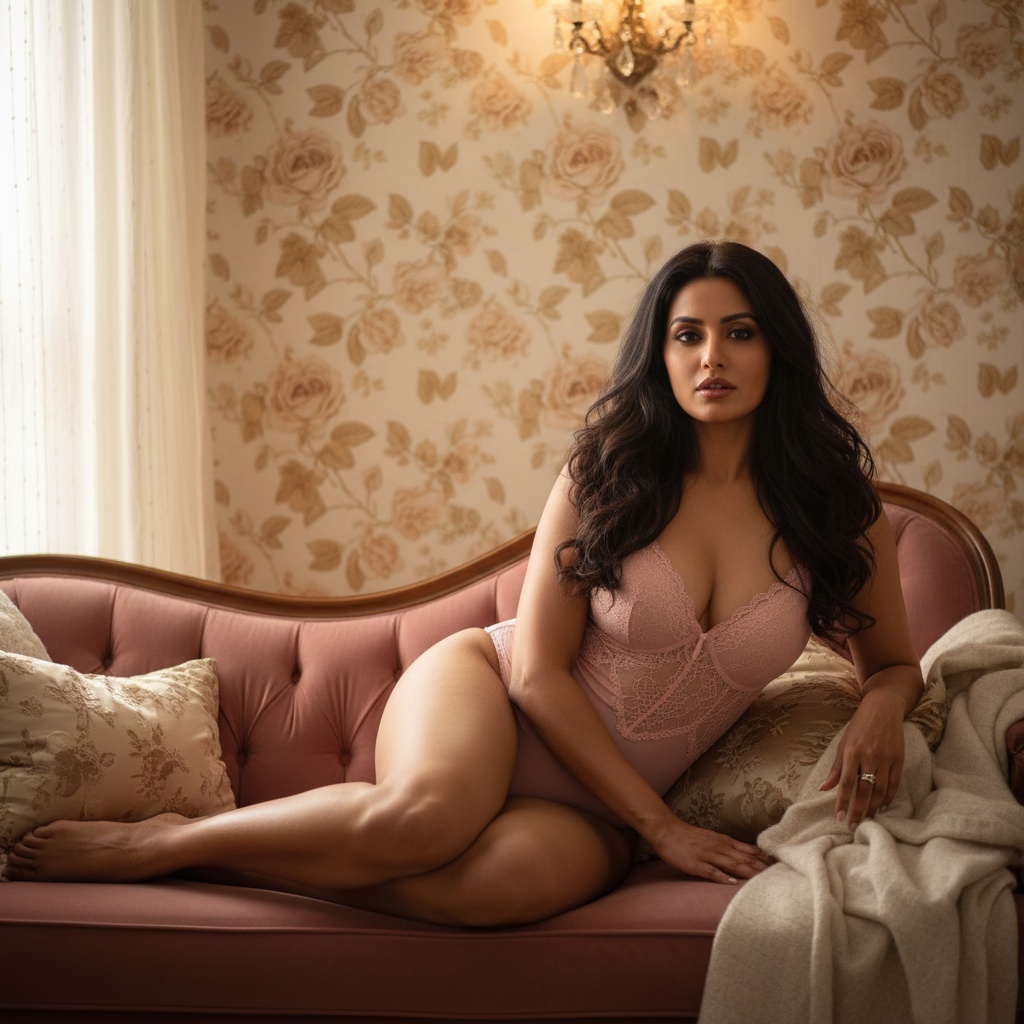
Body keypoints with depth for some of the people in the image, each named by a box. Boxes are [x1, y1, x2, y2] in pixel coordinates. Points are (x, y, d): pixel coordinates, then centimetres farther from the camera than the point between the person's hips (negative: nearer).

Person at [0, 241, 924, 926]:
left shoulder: (838, 512, -1)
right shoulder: (606, 472, -6)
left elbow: (897, 662, 15)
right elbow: (539, 669, -8)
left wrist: (882, 706, -11)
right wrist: (661, 825, -12)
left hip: (588, 805, 1)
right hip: (486, 693, -1)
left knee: (524, 871, -39)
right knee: (430, 811, -41)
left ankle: (200, 855, -21)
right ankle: (150, 840, -15)